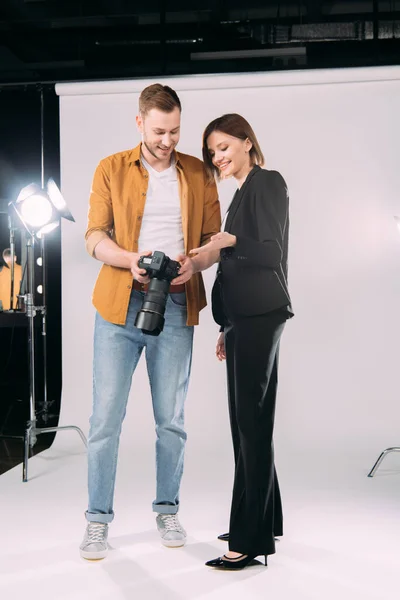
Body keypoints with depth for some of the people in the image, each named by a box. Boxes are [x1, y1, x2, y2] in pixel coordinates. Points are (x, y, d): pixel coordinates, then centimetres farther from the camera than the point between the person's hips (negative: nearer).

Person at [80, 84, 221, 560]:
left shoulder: (198, 173, 10)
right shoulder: (111, 170, 6)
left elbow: (214, 236, 10)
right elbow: (95, 236, 0)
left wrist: (194, 262, -12)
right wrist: (133, 261, -19)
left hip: (175, 308, 1)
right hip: (119, 306, -1)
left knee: (171, 419, 8)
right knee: (106, 416, -2)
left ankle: (167, 511, 24)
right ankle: (98, 519, 12)